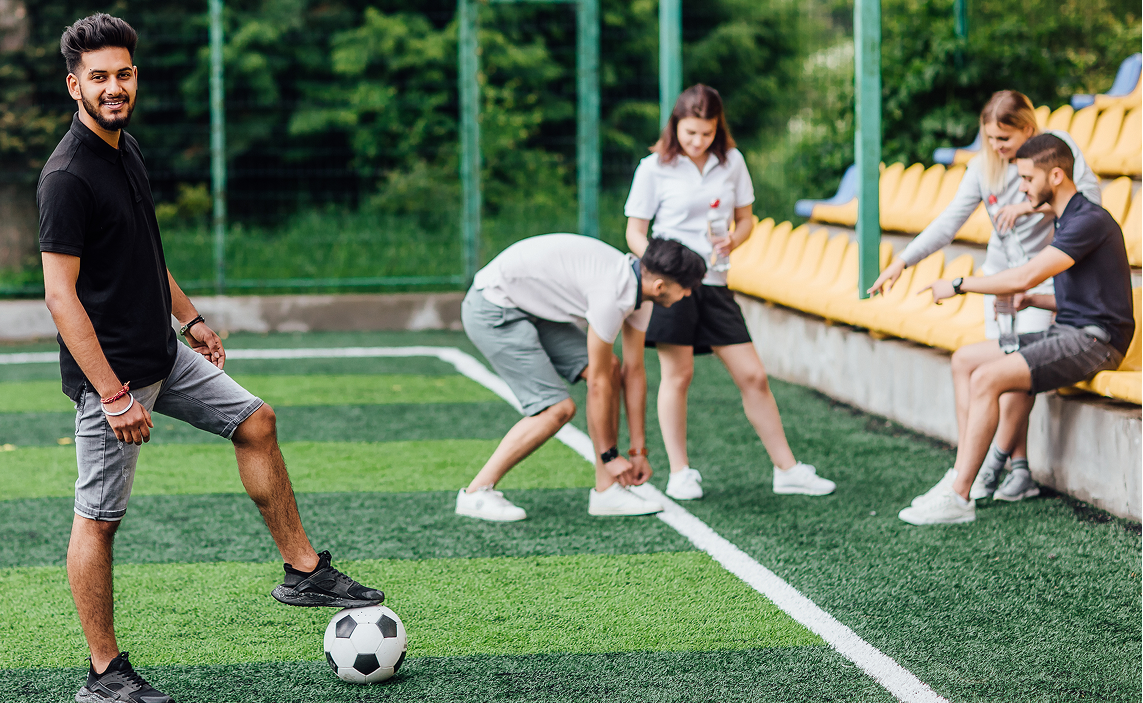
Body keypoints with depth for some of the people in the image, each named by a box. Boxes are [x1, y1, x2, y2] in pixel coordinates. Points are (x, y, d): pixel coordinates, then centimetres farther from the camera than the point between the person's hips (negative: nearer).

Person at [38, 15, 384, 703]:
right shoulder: (67, 175, -20)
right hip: (111, 371, -9)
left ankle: (304, 570, 25)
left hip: (164, 357, 9)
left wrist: (190, 318, 25)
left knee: (256, 422, 15)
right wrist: (113, 395, -26)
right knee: (100, 516, -2)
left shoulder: (128, 148, 9)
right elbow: (61, 295, -23)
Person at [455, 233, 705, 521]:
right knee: (557, 408, -16)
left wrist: (639, 451, 11)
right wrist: (609, 455, -11)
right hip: (492, 310, -10)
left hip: (529, 308, 10)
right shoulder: (612, 293, -28)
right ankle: (476, 492, -6)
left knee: (611, 368, 1)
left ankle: (606, 492, 5)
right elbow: (598, 383, -20)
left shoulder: (637, 286, 2)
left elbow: (633, 372, 9)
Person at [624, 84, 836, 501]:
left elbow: (745, 219, 16)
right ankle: (679, 474, 8)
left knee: (753, 376, 2)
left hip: (714, 283, 3)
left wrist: (732, 241, -6)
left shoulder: (732, 162, 7)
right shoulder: (654, 168, -2)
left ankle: (787, 470, 8)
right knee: (678, 374, -3)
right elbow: (634, 232, 0)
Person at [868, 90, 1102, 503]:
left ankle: (990, 468, -13)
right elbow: (949, 222, 1)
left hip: (1045, 275, -4)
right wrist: (902, 262, -8)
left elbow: (1090, 197, -16)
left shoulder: (1057, 146, -8)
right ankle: (1019, 470, -2)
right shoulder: (983, 166, 2)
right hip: (1001, 275, 4)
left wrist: (1034, 206, -27)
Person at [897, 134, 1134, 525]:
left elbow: (1026, 276, -24)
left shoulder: (1089, 221, -16)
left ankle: (959, 498, -21)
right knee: (965, 360, 8)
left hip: (1092, 341, -10)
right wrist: (1030, 300, 5)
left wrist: (958, 286, -14)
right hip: (1067, 332, 11)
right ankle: (960, 477, 2)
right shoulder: (1067, 221, 17)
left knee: (987, 378, -23)